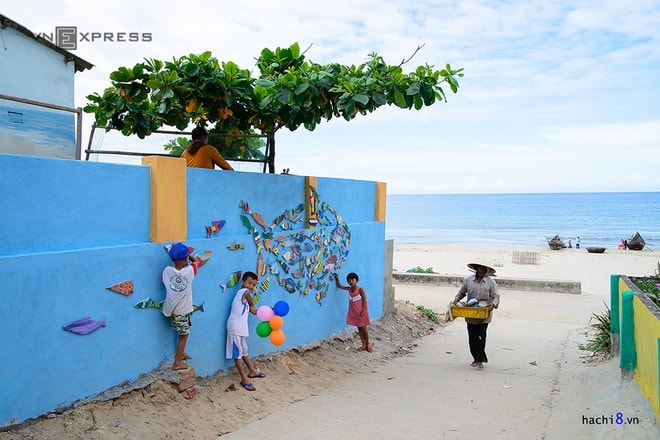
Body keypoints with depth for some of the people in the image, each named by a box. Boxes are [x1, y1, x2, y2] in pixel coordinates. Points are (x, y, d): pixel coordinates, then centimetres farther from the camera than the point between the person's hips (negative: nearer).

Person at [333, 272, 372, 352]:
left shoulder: (360, 289, -15)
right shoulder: (349, 289, 1)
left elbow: (364, 300, -13)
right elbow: (339, 286, 11)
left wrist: (363, 311, -18)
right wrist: (337, 278, -3)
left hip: (361, 312, -5)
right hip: (354, 312, 5)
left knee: (363, 329, 3)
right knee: (359, 329, 10)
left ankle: (368, 344, 17)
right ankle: (363, 345, 19)